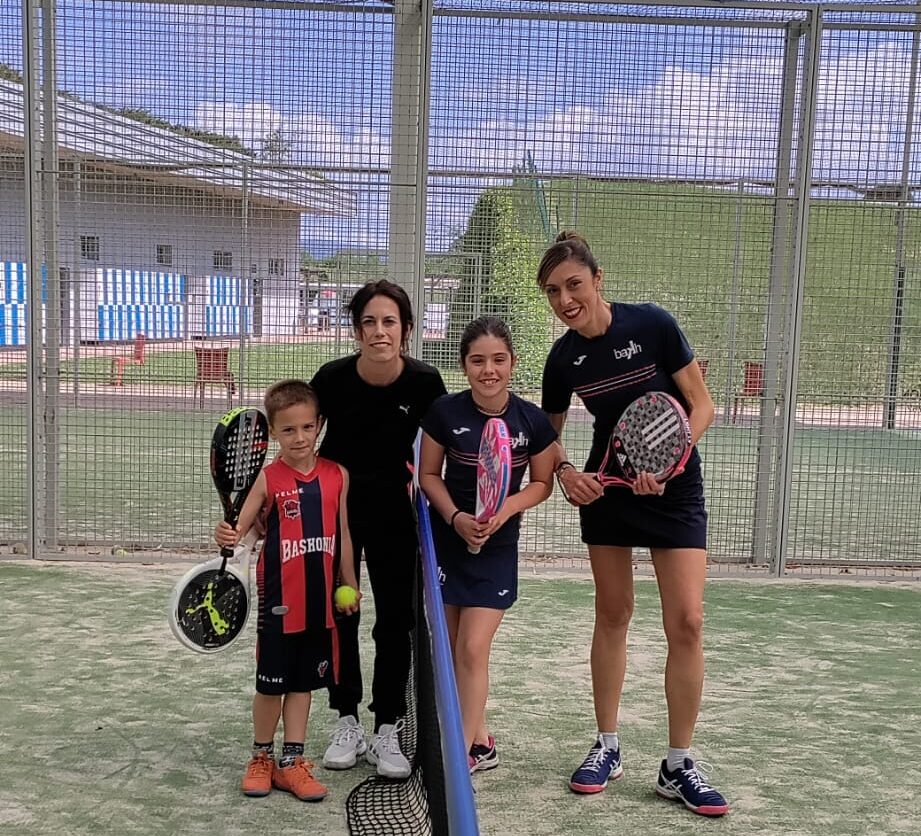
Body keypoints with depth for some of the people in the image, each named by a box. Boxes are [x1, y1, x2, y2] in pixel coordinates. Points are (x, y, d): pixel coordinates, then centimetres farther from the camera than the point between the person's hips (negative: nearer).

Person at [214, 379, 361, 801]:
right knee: (271, 683, 9)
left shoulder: (337, 476, 1)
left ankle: (292, 762, 24)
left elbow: (342, 535, 8)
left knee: (303, 683, 13)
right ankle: (261, 758, 28)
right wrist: (227, 536, -31)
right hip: (279, 599, -3)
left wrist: (350, 585, 12)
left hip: (321, 599, 3)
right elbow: (240, 525, -9)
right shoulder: (269, 479, -8)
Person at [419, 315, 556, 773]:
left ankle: (462, 752, 8)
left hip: (497, 546, -2)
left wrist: (507, 507, -16)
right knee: (448, 652, 9)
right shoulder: (444, 412, -10)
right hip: (447, 538, 2)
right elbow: (429, 474, -1)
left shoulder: (533, 421, -10)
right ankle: (480, 741, 27)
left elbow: (542, 483, 2)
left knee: (472, 650, -7)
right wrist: (456, 517, -17)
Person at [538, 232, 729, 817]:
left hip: (674, 489, -3)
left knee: (687, 621, -8)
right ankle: (607, 748, 24)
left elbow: (702, 406, -11)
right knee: (613, 615, 9)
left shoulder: (654, 325, -16)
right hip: (606, 488, 3)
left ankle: (678, 766, 7)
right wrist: (565, 472, -13)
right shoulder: (563, 360, -5)